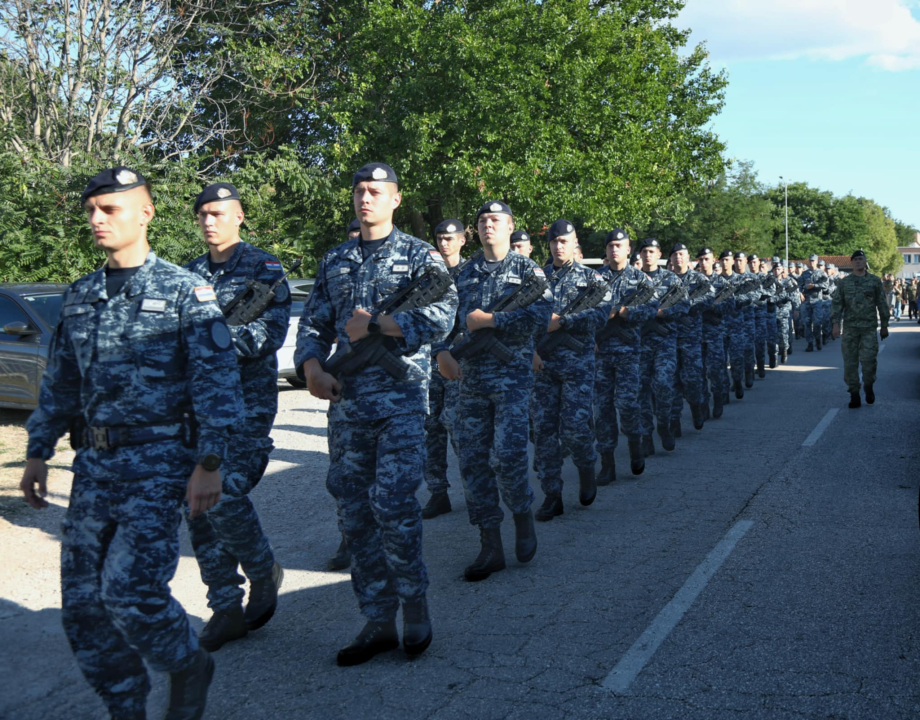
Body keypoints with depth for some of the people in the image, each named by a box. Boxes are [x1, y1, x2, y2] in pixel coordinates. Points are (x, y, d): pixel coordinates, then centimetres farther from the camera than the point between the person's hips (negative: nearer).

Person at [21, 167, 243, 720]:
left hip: (158, 462, -6)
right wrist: (39, 453, 17)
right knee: (83, 602, 6)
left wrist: (209, 463, -16)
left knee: (131, 590, -15)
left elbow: (217, 382, -10)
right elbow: (59, 383, 20)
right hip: (94, 464, 6)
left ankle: (189, 667, 15)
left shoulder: (185, 291, -4)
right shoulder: (80, 296, 14)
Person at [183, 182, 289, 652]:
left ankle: (264, 572, 10)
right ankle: (226, 609, 15)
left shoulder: (263, 268, -1)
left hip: (247, 400, -6)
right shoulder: (190, 273, 15)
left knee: (224, 491, -18)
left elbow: (270, 332, -14)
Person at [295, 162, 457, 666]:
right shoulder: (335, 261, 19)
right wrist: (311, 364, -4)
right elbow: (313, 322, 16)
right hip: (346, 399, 5)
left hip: (401, 397, -5)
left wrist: (374, 324, -12)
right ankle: (378, 620, 16)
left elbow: (441, 317, -12)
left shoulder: (420, 256, 4)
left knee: (393, 502, -13)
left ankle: (414, 603, 10)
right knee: (353, 510, 5)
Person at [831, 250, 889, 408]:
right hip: (850, 327, 1)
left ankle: (869, 387, 17)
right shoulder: (845, 282, 9)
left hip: (869, 327, -1)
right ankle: (854, 395, 8)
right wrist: (835, 323, -6)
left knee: (868, 359, -9)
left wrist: (884, 325, 7)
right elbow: (837, 304, 5)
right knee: (850, 362, 0)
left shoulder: (874, 281, 6)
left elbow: (882, 304, 8)